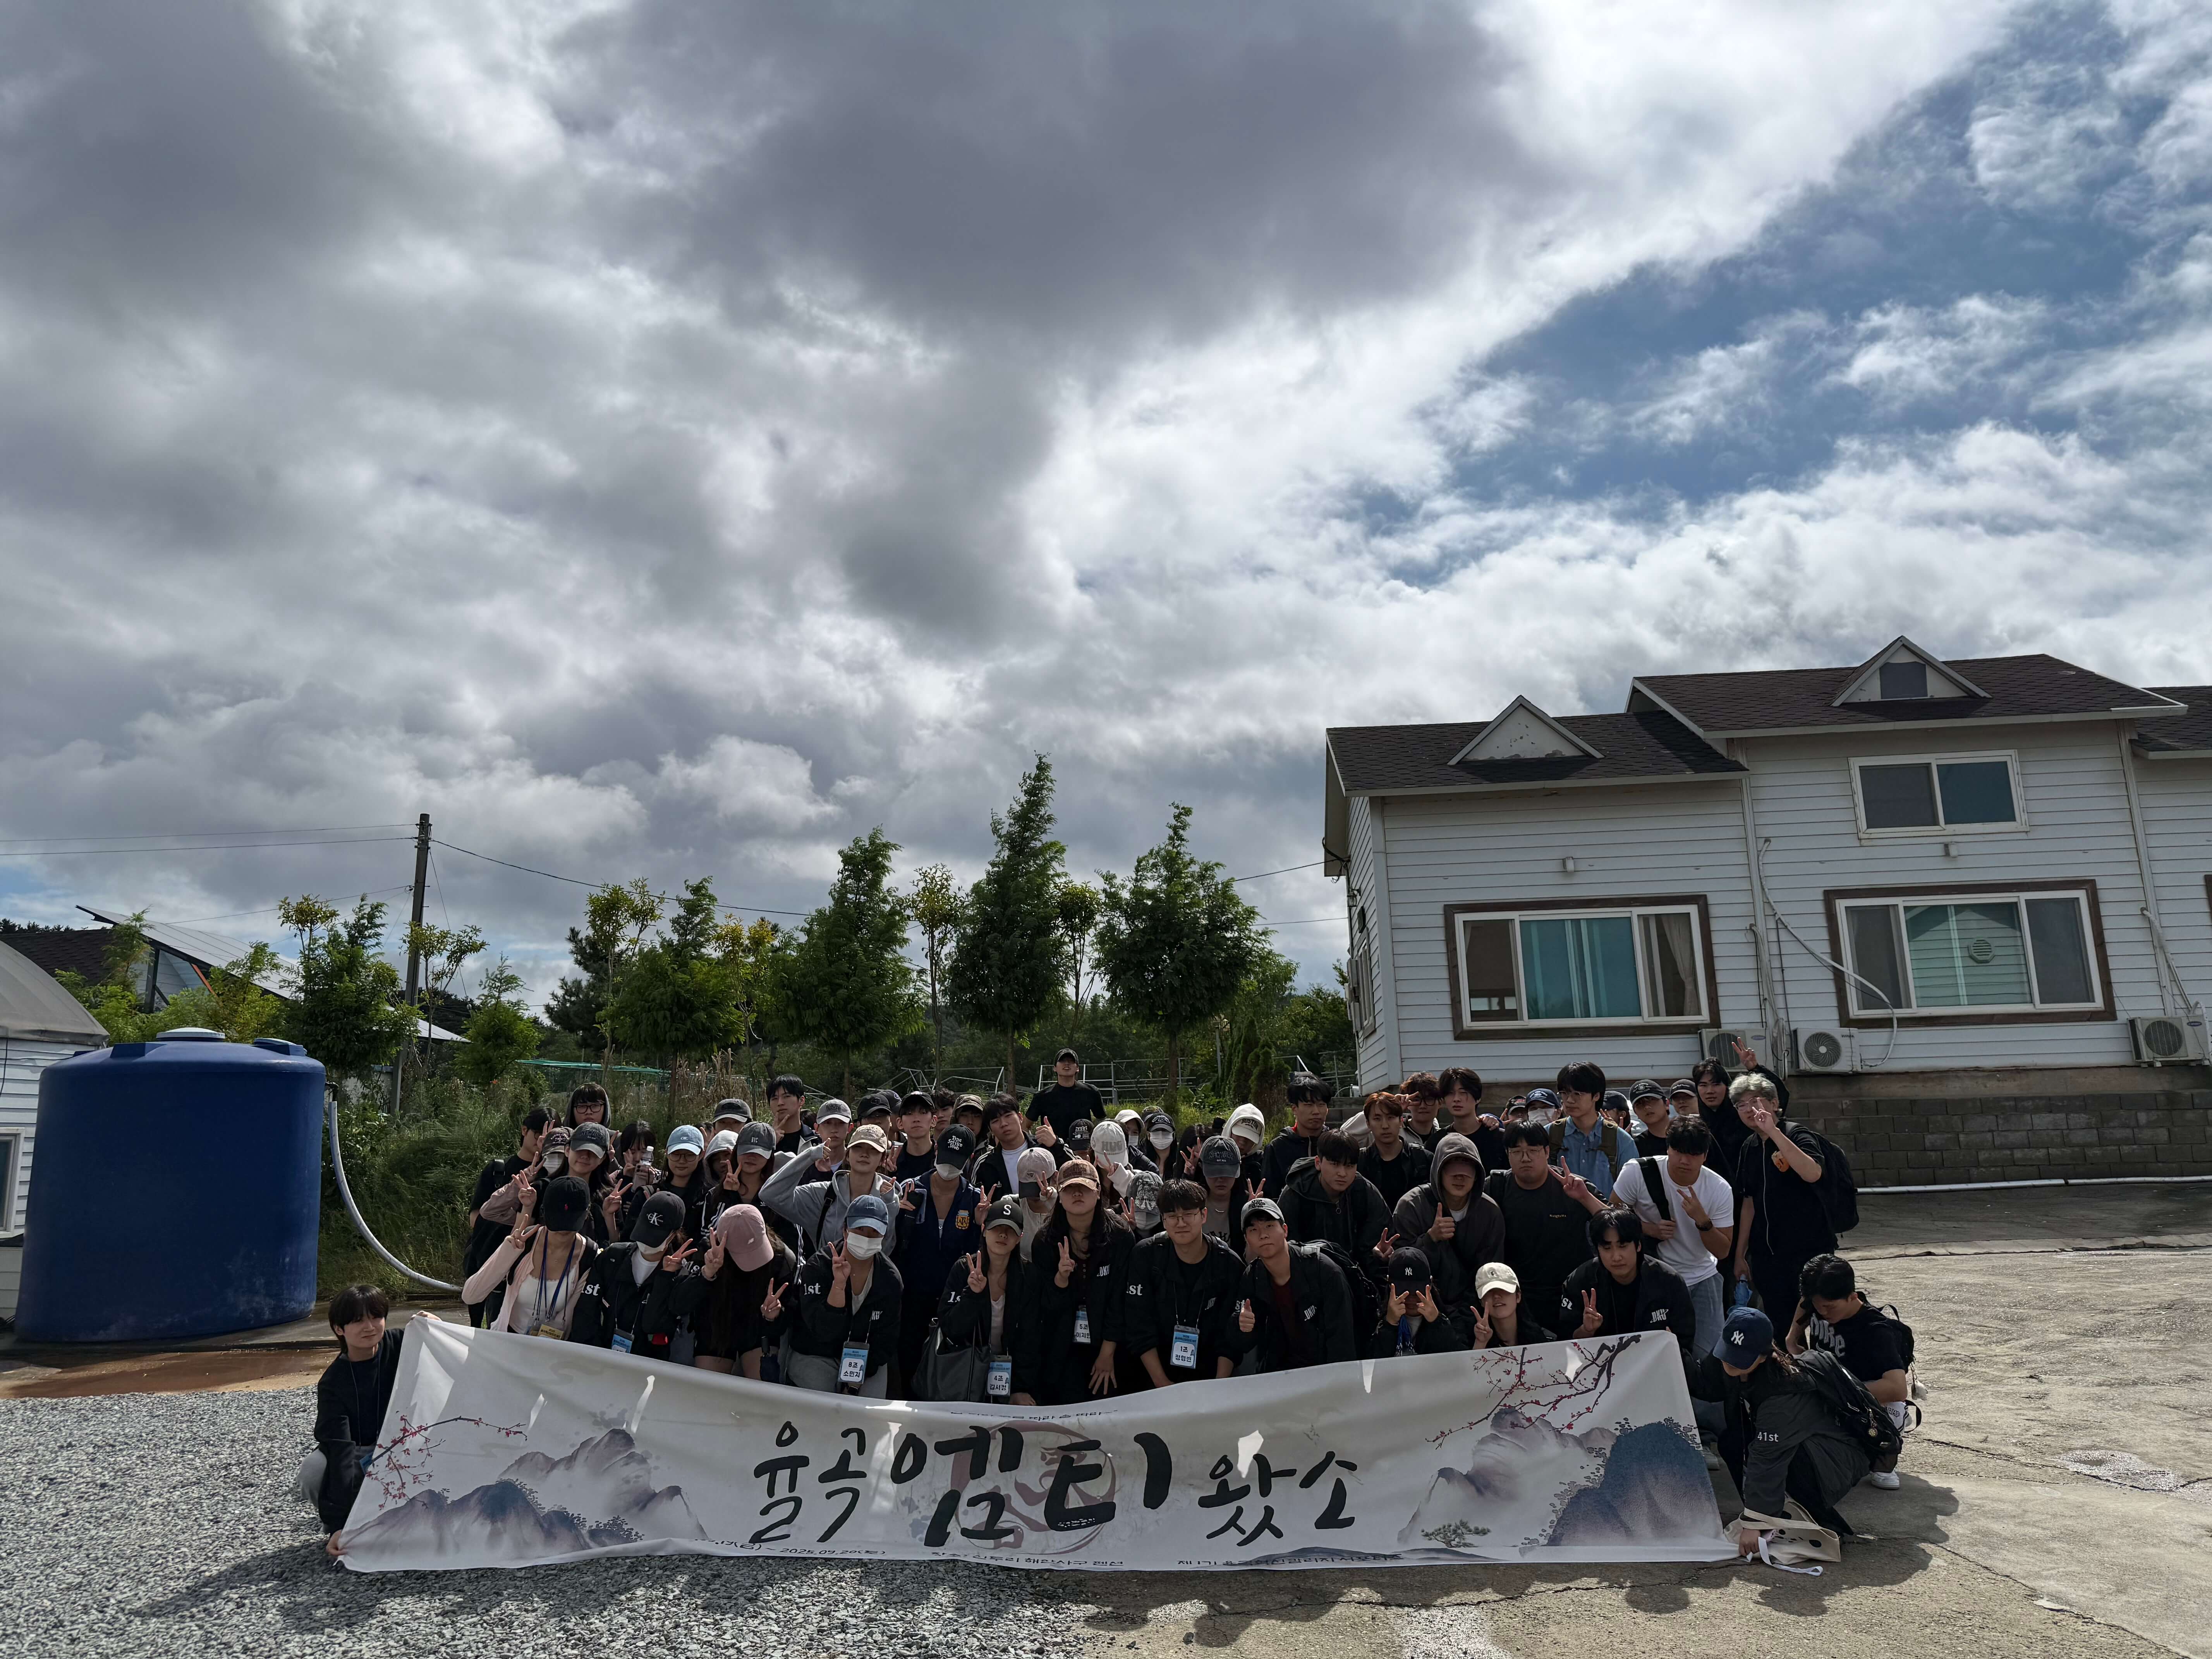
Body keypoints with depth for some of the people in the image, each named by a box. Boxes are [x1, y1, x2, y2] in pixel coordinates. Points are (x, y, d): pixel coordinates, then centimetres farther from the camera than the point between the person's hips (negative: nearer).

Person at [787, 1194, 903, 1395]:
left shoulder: (891, 1280, -7)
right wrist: (839, 1284, -38)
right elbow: (822, 1330, -26)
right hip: (814, 1355, -3)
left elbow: (886, 1341, 0)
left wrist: (857, 1377, -12)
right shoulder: (818, 1266, -16)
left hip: (867, 1360, 3)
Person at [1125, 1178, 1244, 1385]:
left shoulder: (1229, 1264, -5)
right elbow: (1139, 1325, -8)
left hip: (1208, 1376, 1)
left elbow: (1229, 1336, -3)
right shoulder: (1146, 1256, -7)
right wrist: (1163, 1384, -12)